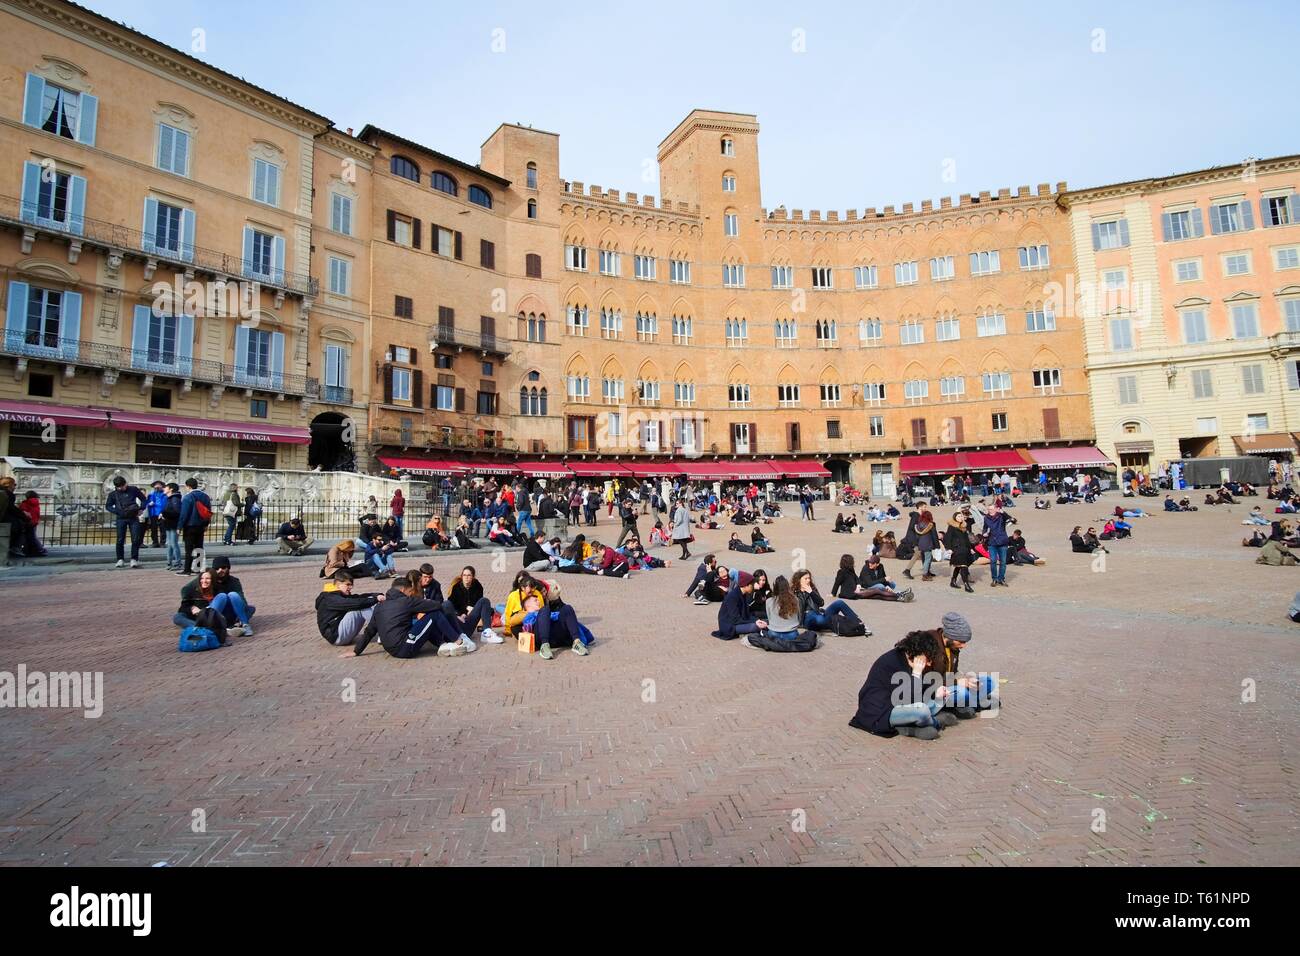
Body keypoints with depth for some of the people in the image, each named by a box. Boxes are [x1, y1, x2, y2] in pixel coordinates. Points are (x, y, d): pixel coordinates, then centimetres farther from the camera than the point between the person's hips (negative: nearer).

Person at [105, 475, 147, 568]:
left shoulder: (133, 489, 1)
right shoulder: (113, 494, 3)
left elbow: (144, 499, 10)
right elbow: (108, 506, 9)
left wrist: (140, 509, -3)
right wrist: (117, 512, -8)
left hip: (134, 518, -1)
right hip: (121, 519, 1)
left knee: (135, 539, -4)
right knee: (120, 540, 2)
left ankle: (134, 559, 2)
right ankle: (120, 559, 11)